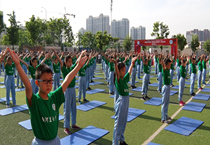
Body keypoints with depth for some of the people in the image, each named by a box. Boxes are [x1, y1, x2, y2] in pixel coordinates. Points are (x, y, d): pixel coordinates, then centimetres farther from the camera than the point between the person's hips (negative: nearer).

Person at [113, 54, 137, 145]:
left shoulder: (124, 79, 6)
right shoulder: (118, 80, -15)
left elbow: (129, 72, 20)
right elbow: (117, 73, -35)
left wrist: (132, 63, 25)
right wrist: (115, 64, -52)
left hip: (126, 101, 8)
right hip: (121, 102, -8)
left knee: (123, 123, 19)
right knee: (118, 123, 3)